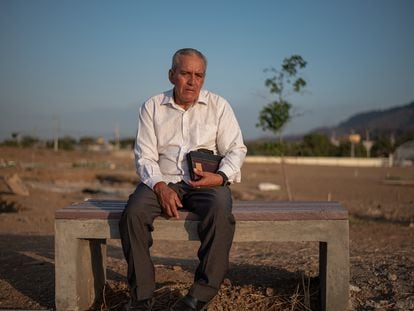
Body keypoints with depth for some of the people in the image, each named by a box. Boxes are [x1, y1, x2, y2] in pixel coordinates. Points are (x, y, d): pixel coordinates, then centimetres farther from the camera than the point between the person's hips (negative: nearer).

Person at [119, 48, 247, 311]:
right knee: (134, 212, -28)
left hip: (207, 183, -1)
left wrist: (221, 177, -17)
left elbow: (236, 149, 4)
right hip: (161, 180, 1)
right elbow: (145, 156, 3)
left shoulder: (218, 106, 8)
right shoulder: (152, 107, 9)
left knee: (220, 211, -34)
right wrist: (160, 187, -16)